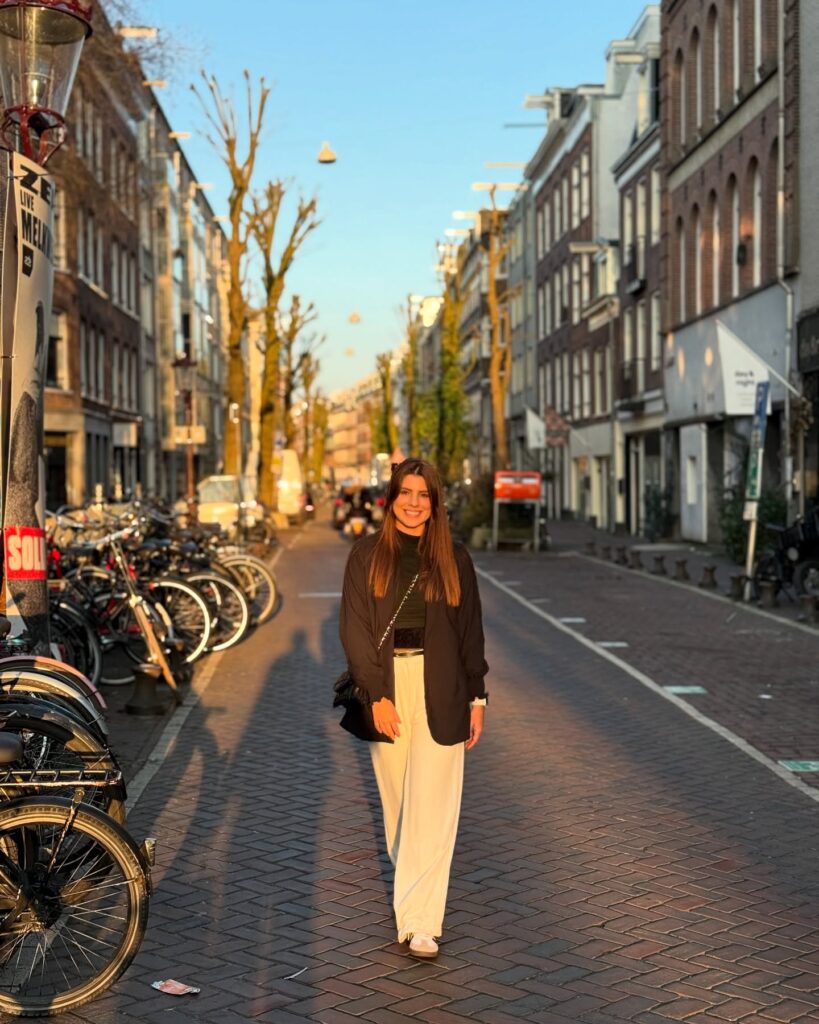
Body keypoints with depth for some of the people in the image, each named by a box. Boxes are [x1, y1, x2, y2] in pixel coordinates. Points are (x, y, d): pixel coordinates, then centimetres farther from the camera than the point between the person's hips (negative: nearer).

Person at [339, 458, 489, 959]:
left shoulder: (454, 558, 5)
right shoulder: (367, 556, 3)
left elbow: (471, 631, 8)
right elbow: (355, 630, -1)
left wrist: (477, 696, 4)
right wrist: (377, 695, -9)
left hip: (440, 691, -1)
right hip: (387, 686, 1)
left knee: (432, 806, -6)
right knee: (397, 799, 10)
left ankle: (421, 922, -6)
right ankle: (411, 887, 30)